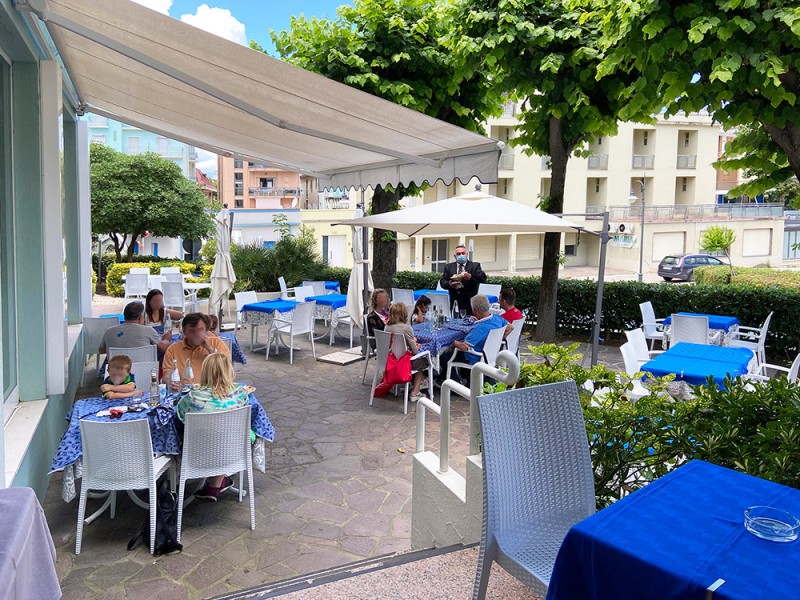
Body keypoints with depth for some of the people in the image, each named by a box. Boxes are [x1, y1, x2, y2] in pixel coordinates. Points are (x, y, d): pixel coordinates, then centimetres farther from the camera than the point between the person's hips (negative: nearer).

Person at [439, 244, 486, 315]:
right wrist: (449, 284, -16)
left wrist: (471, 276, -24)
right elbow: (442, 281, 7)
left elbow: (483, 278, -6)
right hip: (454, 303, 2)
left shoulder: (475, 266, 8)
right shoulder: (448, 267, 14)